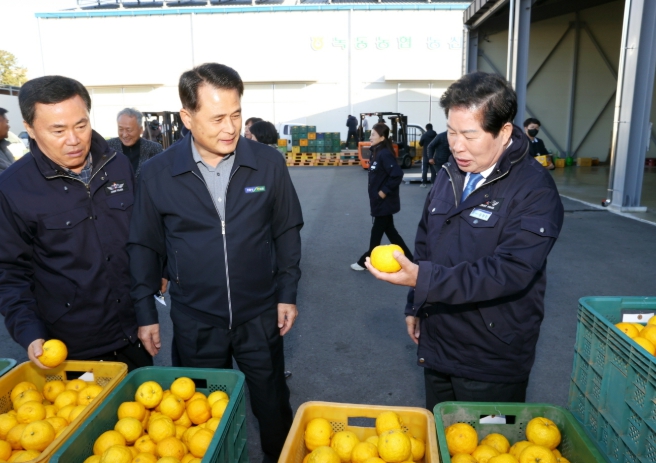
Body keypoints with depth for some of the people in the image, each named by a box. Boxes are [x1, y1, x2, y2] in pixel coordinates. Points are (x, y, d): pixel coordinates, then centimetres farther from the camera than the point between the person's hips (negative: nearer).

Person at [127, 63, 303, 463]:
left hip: (260, 316, 0)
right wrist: (146, 313, 3)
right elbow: (145, 247, 2)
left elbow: (287, 231, 1)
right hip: (194, 322, 1)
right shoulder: (157, 173, -8)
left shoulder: (268, 163, -9)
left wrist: (288, 293, 1)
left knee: (273, 407, 18)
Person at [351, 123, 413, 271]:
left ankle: (365, 262, 20)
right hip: (380, 201, 10)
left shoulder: (385, 154, -20)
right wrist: (377, 193, 11)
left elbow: (397, 175, -28)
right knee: (389, 230, 17)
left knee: (377, 232, 5)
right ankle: (408, 258, 27)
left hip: (385, 202, -10)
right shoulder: (377, 152, 8)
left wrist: (384, 191, -21)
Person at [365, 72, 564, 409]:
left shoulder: (535, 191, -18)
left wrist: (423, 279, -35)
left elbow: (510, 271, -28)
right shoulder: (450, 175, 4)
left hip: (492, 363, -6)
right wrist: (415, 307, 15)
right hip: (437, 343, 7)